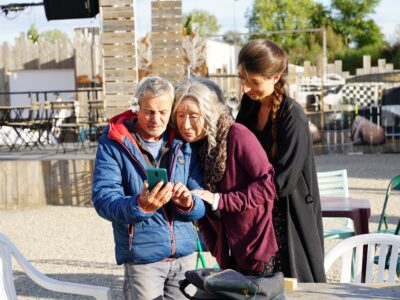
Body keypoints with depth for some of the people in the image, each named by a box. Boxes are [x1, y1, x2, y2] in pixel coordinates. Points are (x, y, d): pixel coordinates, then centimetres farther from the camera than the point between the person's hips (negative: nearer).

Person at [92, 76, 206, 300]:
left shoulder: (182, 144, 6)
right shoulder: (113, 143, -5)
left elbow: (201, 205, 4)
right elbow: (103, 200, -15)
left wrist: (188, 204, -20)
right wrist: (139, 206, -34)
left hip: (184, 254, 4)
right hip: (142, 258, -4)